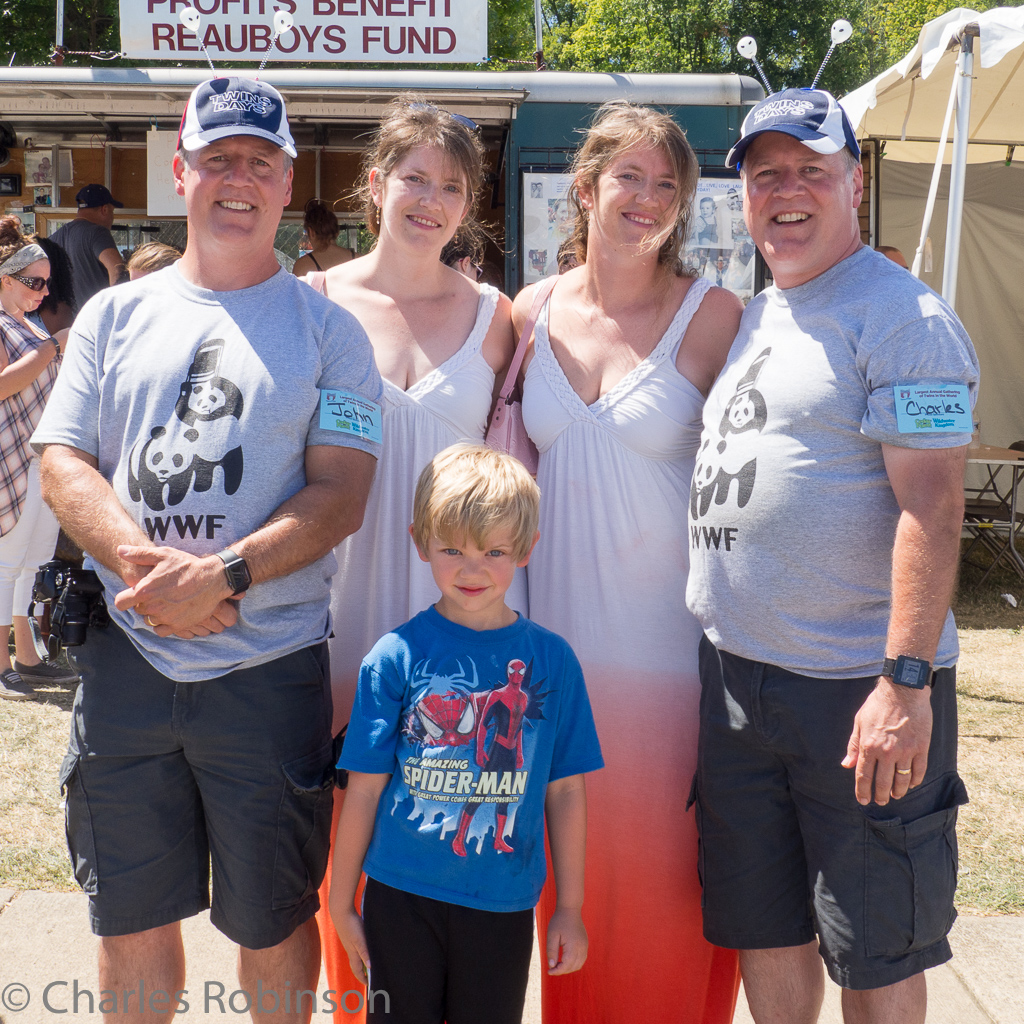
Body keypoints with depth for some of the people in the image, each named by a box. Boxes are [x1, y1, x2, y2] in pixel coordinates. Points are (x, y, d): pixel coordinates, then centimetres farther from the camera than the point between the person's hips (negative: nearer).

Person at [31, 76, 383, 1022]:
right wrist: (144, 565, -15)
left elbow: (339, 494, -6)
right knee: (131, 915, 14)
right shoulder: (115, 315, 10)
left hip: (269, 667, -2)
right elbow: (62, 463, 3)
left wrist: (224, 574, -20)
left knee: (272, 920, 10)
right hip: (124, 658, 2)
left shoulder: (326, 329, 3)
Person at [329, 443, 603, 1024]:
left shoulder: (551, 660, -1)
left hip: (505, 904, 1)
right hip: (402, 896, -1)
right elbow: (365, 789, -1)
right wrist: (341, 904, 3)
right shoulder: (396, 656, -6)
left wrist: (571, 908, 6)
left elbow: (565, 790, 3)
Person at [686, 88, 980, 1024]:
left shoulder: (901, 315, -9)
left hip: (858, 690, -7)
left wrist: (906, 680, -24)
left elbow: (932, 505, -17)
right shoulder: (751, 320, 15)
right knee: (763, 930, 17)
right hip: (735, 676, 7)